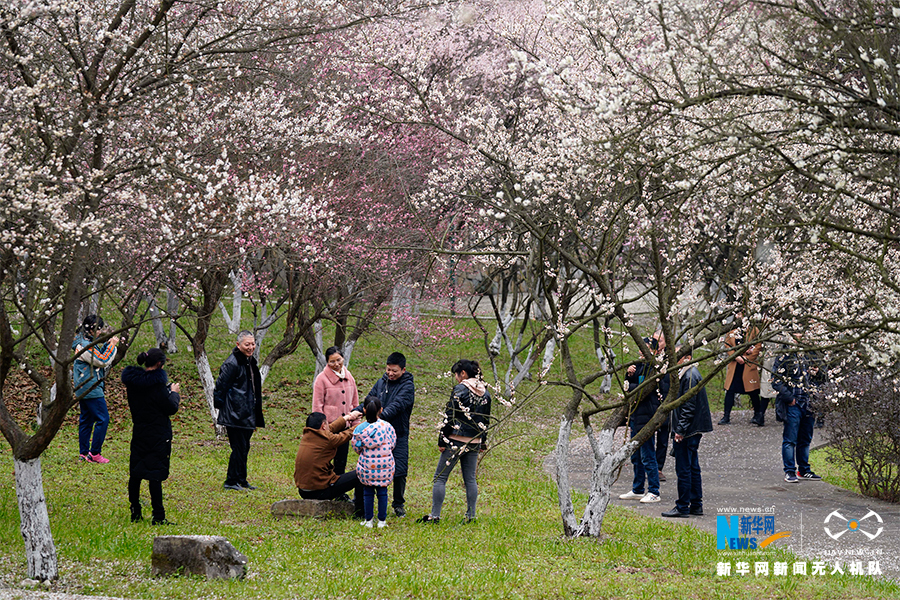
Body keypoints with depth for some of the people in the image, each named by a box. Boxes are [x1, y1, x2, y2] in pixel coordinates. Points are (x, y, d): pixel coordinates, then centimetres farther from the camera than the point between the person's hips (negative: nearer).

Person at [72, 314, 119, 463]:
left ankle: (84, 453, 19)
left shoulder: (86, 341, 12)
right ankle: (95, 453, -5)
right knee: (103, 419, -8)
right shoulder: (84, 345, -19)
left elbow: (98, 356, 19)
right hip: (91, 389, -11)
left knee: (86, 419, 14)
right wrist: (112, 345, -10)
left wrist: (107, 344, 7)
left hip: (84, 388, 11)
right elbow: (102, 361, -19)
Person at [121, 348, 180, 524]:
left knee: (135, 473, 12)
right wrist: (174, 392, 5)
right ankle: (158, 516, -3)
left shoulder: (132, 380, 3)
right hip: (158, 435, -7)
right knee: (155, 474, -4)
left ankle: (135, 513, 17)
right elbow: (171, 408, -15)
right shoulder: (156, 383, -18)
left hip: (138, 433, 7)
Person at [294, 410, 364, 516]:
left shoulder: (306, 435, 3)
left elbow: (330, 429, 19)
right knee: (358, 475, 2)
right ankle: (360, 511, 13)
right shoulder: (327, 439, -16)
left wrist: (347, 417, 28)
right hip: (321, 491, -8)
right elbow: (347, 434, 2)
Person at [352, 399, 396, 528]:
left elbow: (356, 447, 2)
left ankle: (368, 520, 15)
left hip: (367, 464, 0)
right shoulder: (386, 426, -7)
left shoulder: (360, 428, -5)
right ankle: (382, 521, 15)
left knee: (367, 492, 11)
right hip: (384, 464, 0)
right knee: (382, 492, 10)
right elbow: (393, 443, 3)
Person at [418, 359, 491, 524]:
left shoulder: (460, 390, -12)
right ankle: (471, 515, 12)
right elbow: (486, 420, 15)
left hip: (456, 441, -6)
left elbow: (450, 417, -13)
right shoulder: (485, 393, 8)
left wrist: (442, 441, -8)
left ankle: (435, 515, 0)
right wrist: (483, 443, 23)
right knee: (470, 479, 14)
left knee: (440, 477, 1)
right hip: (474, 442, 6)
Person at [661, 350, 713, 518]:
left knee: (683, 469, -4)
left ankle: (683, 507, 1)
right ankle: (696, 505, 20)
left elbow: (689, 407, -21)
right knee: (692, 467, 14)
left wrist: (680, 430, -20)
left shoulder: (690, 377, -18)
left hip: (687, 431, -10)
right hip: (694, 430, 10)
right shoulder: (691, 373, 14)